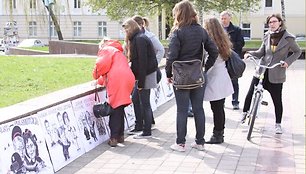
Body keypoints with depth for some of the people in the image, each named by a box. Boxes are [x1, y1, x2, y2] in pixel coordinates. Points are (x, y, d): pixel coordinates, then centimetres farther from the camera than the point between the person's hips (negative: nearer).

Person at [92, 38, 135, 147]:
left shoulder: (106, 50, 10)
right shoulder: (118, 52, 35)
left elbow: (102, 63, -8)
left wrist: (96, 75, 10)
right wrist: (100, 81, 42)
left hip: (117, 81, -7)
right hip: (127, 80, 7)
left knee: (115, 109, -7)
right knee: (119, 109, 14)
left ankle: (114, 138, -8)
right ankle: (120, 135, 17)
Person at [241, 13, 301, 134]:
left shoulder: (288, 38, -5)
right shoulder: (267, 36, 5)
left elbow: (297, 52, 4)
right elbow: (261, 52, 7)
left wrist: (288, 61, -11)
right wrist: (250, 53, -11)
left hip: (276, 75, -3)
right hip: (261, 72, 3)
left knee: (277, 100, 3)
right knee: (250, 93, 2)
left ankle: (278, 124, 18)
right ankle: (245, 113, 26)